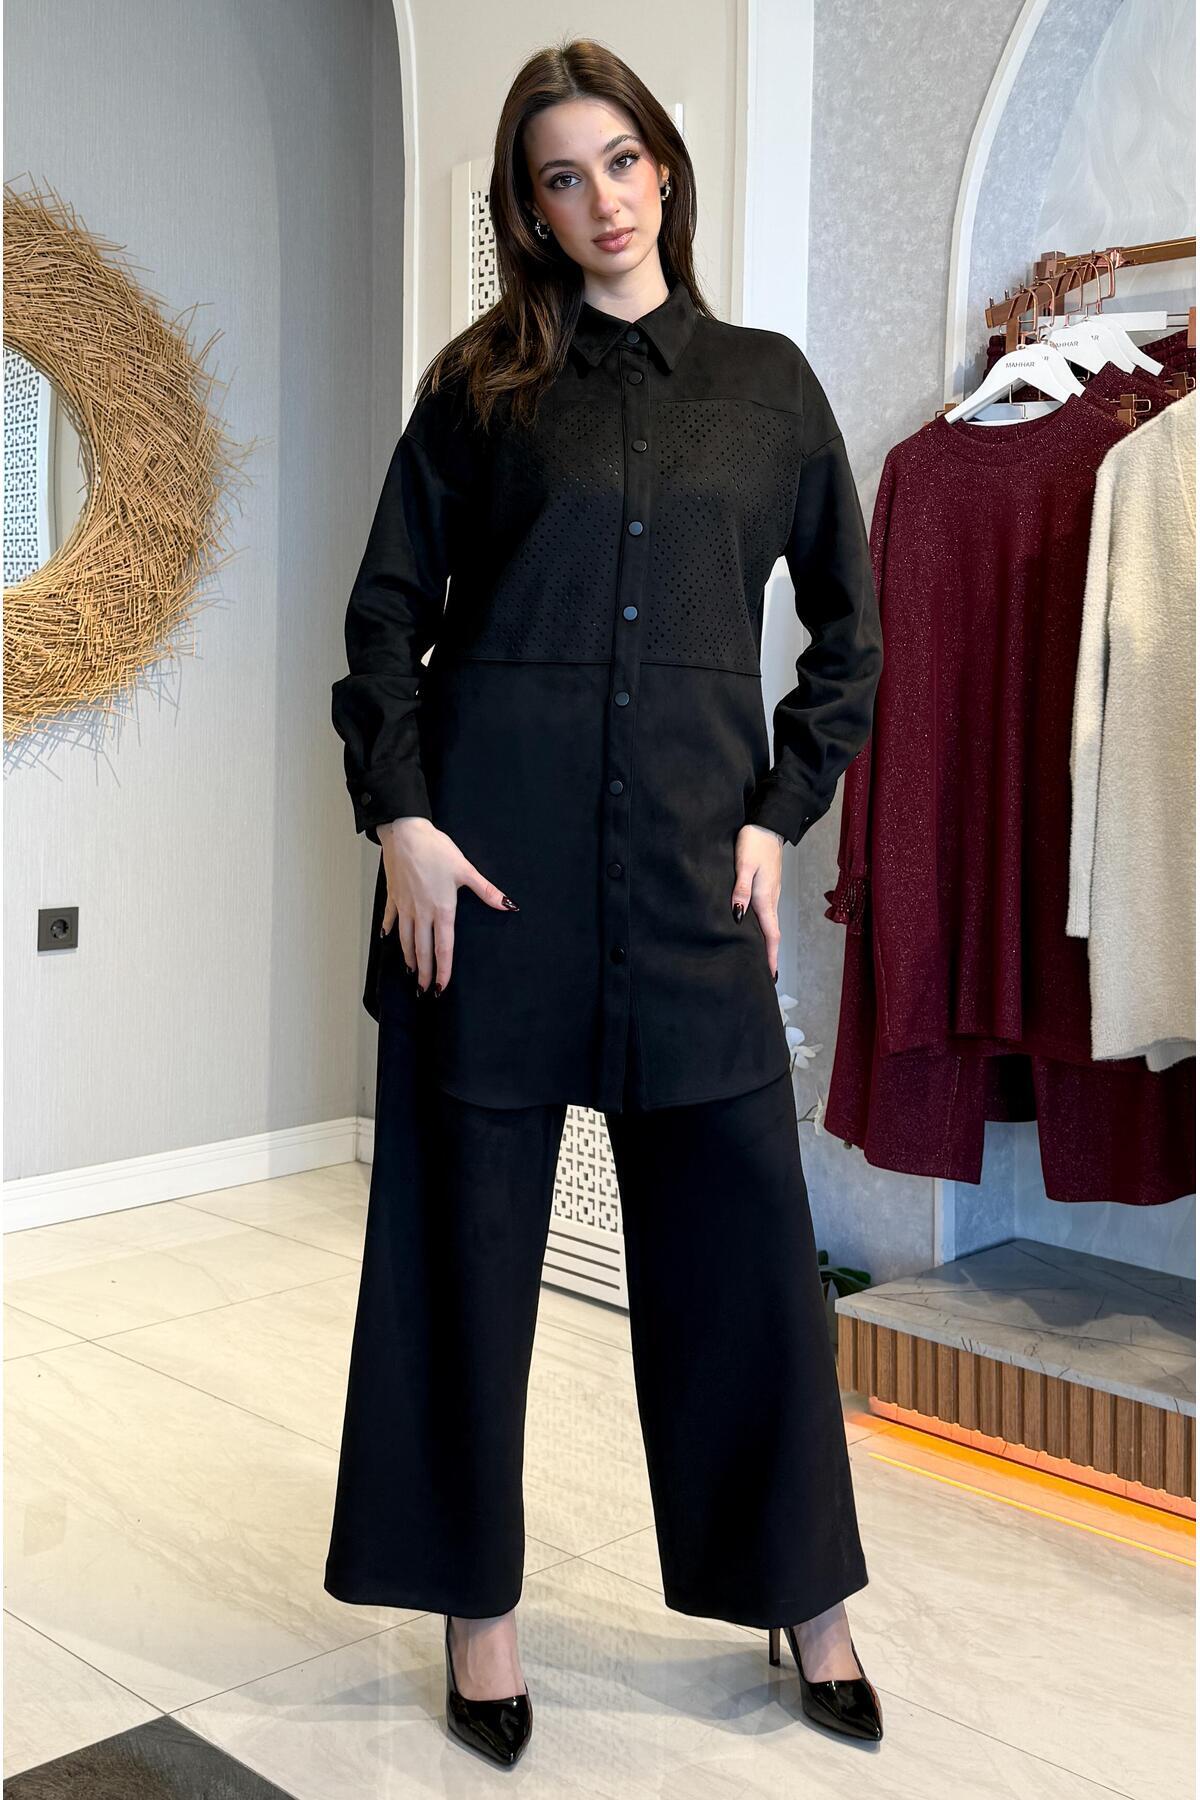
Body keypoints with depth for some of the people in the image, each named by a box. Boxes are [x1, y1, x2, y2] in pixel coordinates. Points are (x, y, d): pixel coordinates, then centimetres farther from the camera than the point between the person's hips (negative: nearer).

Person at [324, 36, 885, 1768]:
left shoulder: (766, 379, 11)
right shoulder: (480, 386, 7)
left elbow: (848, 624, 13)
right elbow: (387, 612, 5)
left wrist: (783, 810, 4)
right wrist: (398, 814, -6)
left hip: (690, 861, 1)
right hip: (496, 857, 0)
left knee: (743, 1223, 4)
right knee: (469, 1226, 5)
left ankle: (805, 1592, 23)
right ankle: (475, 1606, 21)